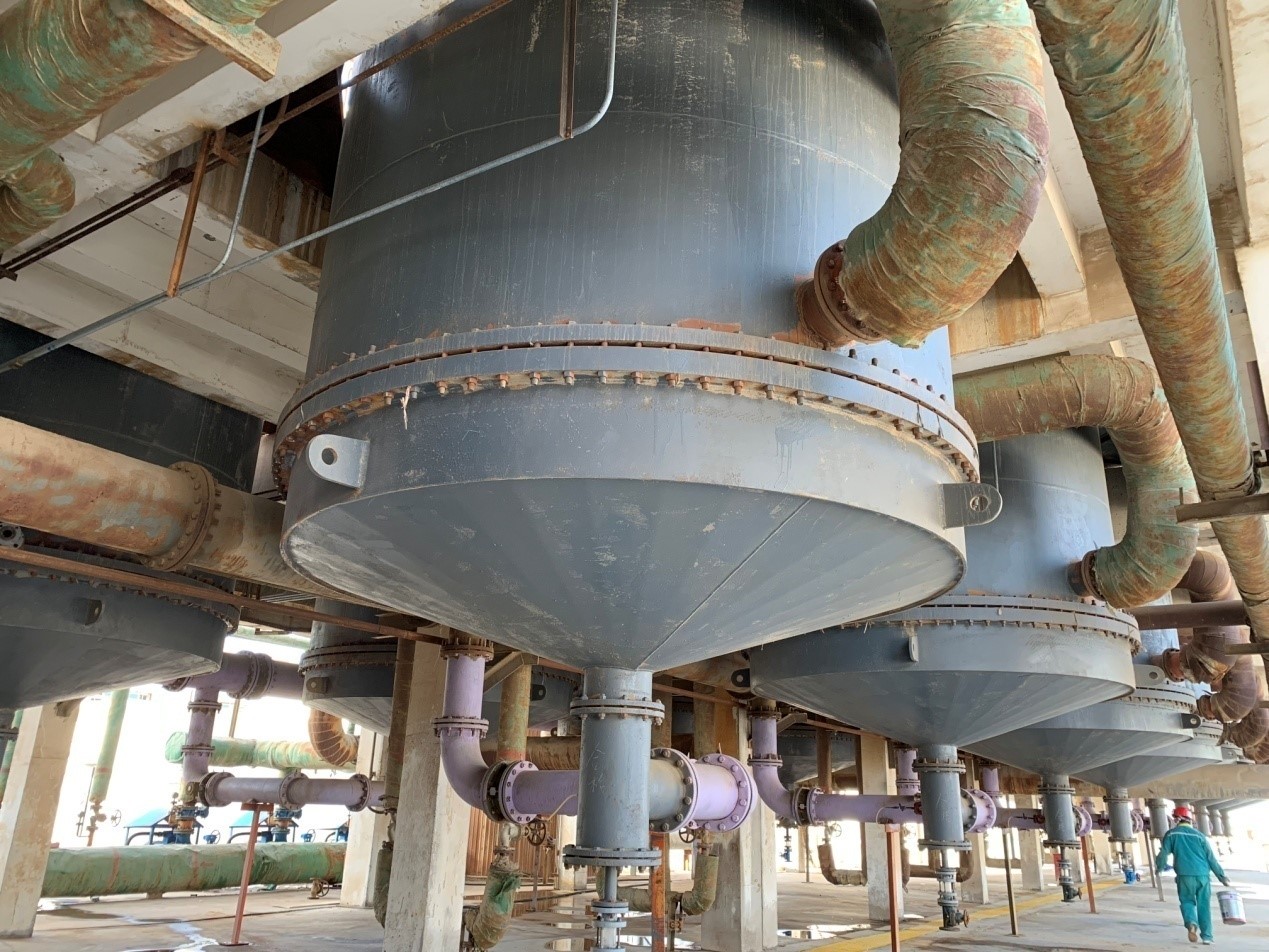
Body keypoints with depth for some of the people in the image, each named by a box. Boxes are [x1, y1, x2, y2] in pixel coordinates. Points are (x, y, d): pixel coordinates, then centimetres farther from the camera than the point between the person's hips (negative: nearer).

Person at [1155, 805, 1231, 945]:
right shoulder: (1199, 835, 9)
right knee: (1204, 905, 11)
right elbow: (1211, 858, 7)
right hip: (1203, 875, 2)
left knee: (1187, 901, 11)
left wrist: (1160, 867, 20)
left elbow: (1163, 854, 2)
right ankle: (1207, 936, 9)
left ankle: (1191, 923, -16)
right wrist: (1222, 876, 15)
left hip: (1185, 875, -2)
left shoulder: (1171, 834, 4)